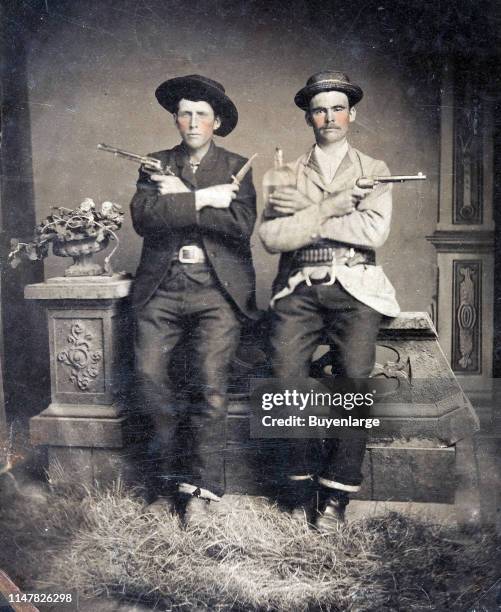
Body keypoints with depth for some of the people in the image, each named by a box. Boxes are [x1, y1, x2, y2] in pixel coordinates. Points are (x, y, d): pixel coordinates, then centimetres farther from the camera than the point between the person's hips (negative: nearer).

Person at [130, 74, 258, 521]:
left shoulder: (236, 167, 11)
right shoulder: (156, 165, 16)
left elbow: (241, 226, -7)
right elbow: (142, 216, -4)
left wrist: (181, 198, -5)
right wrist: (202, 200, -10)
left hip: (216, 289, -2)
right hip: (162, 288, 2)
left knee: (211, 384, -10)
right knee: (149, 375, -7)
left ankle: (203, 485, 4)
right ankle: (170, 470, 13)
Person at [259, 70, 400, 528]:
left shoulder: (373, 171, 15)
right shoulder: (288, 174, 17)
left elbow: (375, 232, -4)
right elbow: (270, 237, 1)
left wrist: (304, 214, -3)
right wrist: (330, 208, -6)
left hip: (353, 288, 0)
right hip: (299, 290, 1)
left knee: (353, 380, -15)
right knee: (288, 378, -14)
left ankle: (337, 492, 2)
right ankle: (302, 478, 8)